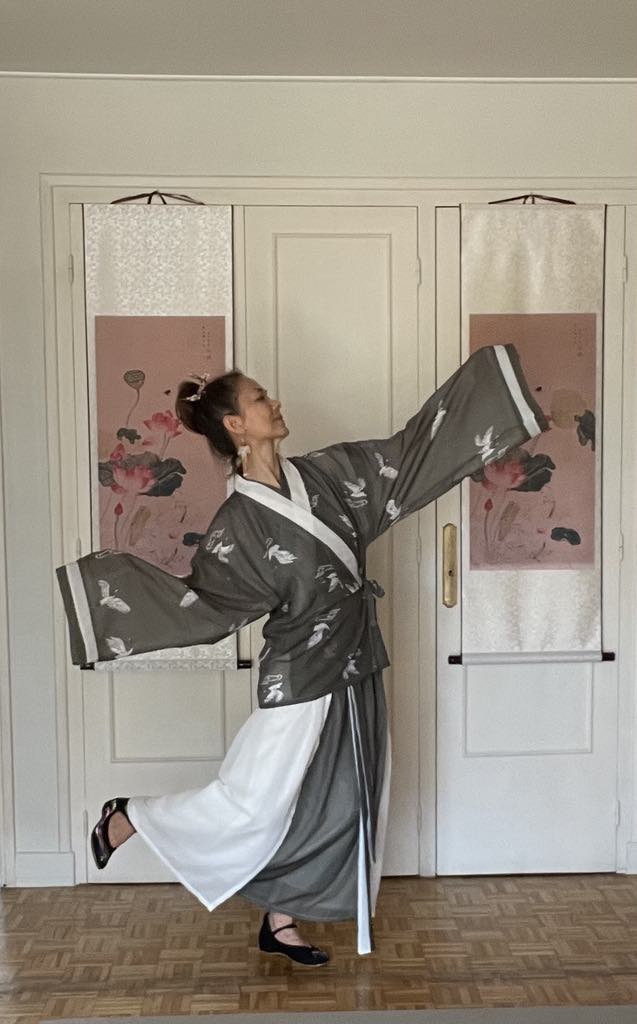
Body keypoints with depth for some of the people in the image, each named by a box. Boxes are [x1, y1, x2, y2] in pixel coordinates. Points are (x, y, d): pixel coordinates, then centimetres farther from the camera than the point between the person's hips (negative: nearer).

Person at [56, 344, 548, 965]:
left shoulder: (325, 473, 1)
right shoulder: (238, 523, -15)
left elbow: (410, 450, 4)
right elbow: (200, 602, -10)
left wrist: (495, 381, 6)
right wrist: (108, 585, -19)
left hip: (354, 671, 6)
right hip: (300, 678, -6)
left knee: (328, 807, 13)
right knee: (253, 806, 2)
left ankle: (280, 924, 31)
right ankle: (127, 818, 24)